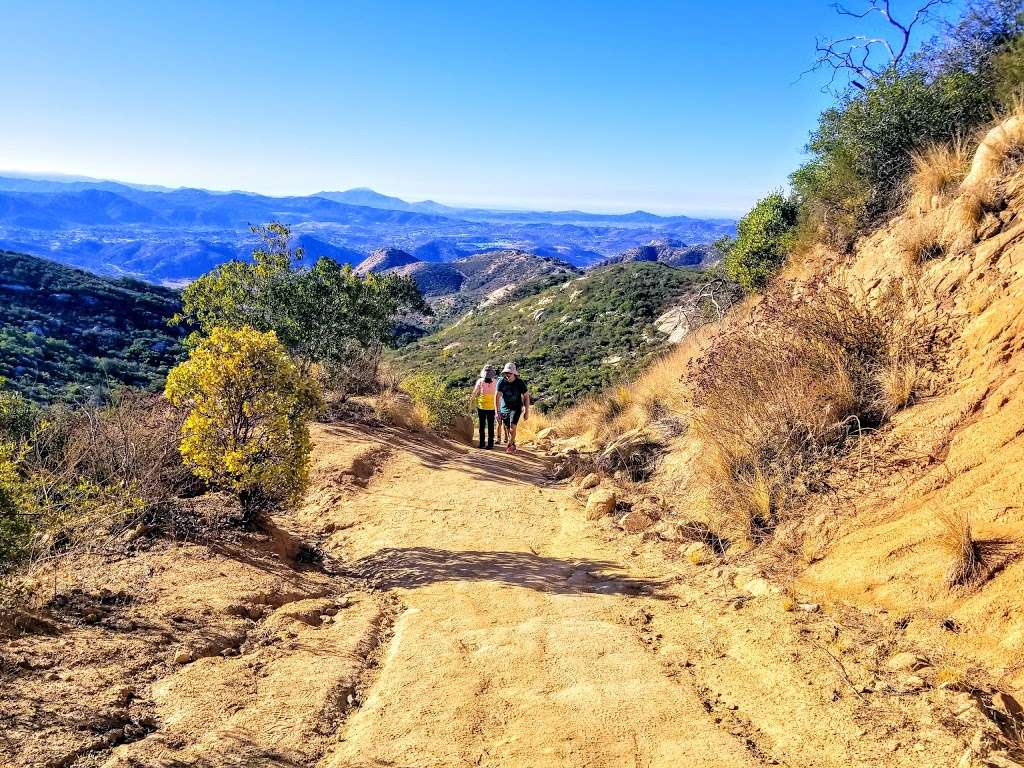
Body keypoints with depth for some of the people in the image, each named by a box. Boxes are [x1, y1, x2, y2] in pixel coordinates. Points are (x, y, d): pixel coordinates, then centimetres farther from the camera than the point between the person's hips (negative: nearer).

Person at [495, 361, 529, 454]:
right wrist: (497, 412, -10)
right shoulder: (501, 382, -10)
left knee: (513, 427, -18)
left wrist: (527, 412, -6)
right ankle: (513, 445, 24)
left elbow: (526, 397, -5)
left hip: (516, 407, -3)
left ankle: (510, 445, -4)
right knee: (507, 429, 5)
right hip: (504, 408, 3)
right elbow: (498, 397, -7)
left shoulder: (520, 383, -14)